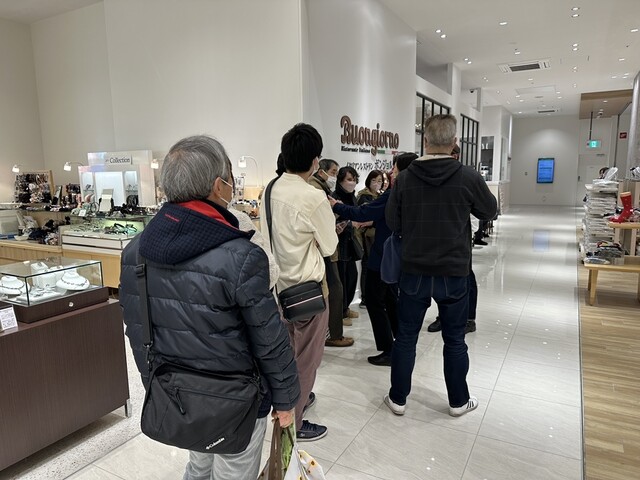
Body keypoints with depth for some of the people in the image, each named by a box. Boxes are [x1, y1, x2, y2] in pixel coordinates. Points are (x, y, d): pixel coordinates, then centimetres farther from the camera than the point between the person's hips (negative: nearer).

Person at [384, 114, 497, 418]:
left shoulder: (404, 178, -9)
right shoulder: (468, 177, -11)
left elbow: (392, 223, 0)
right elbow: (489, 211, 6)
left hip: (414, 272, 1)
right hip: (454, 273, 0)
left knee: (405, 337, 13)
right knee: (454, 340, 15)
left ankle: (397, 399, 26)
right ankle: (458, 401, 31)